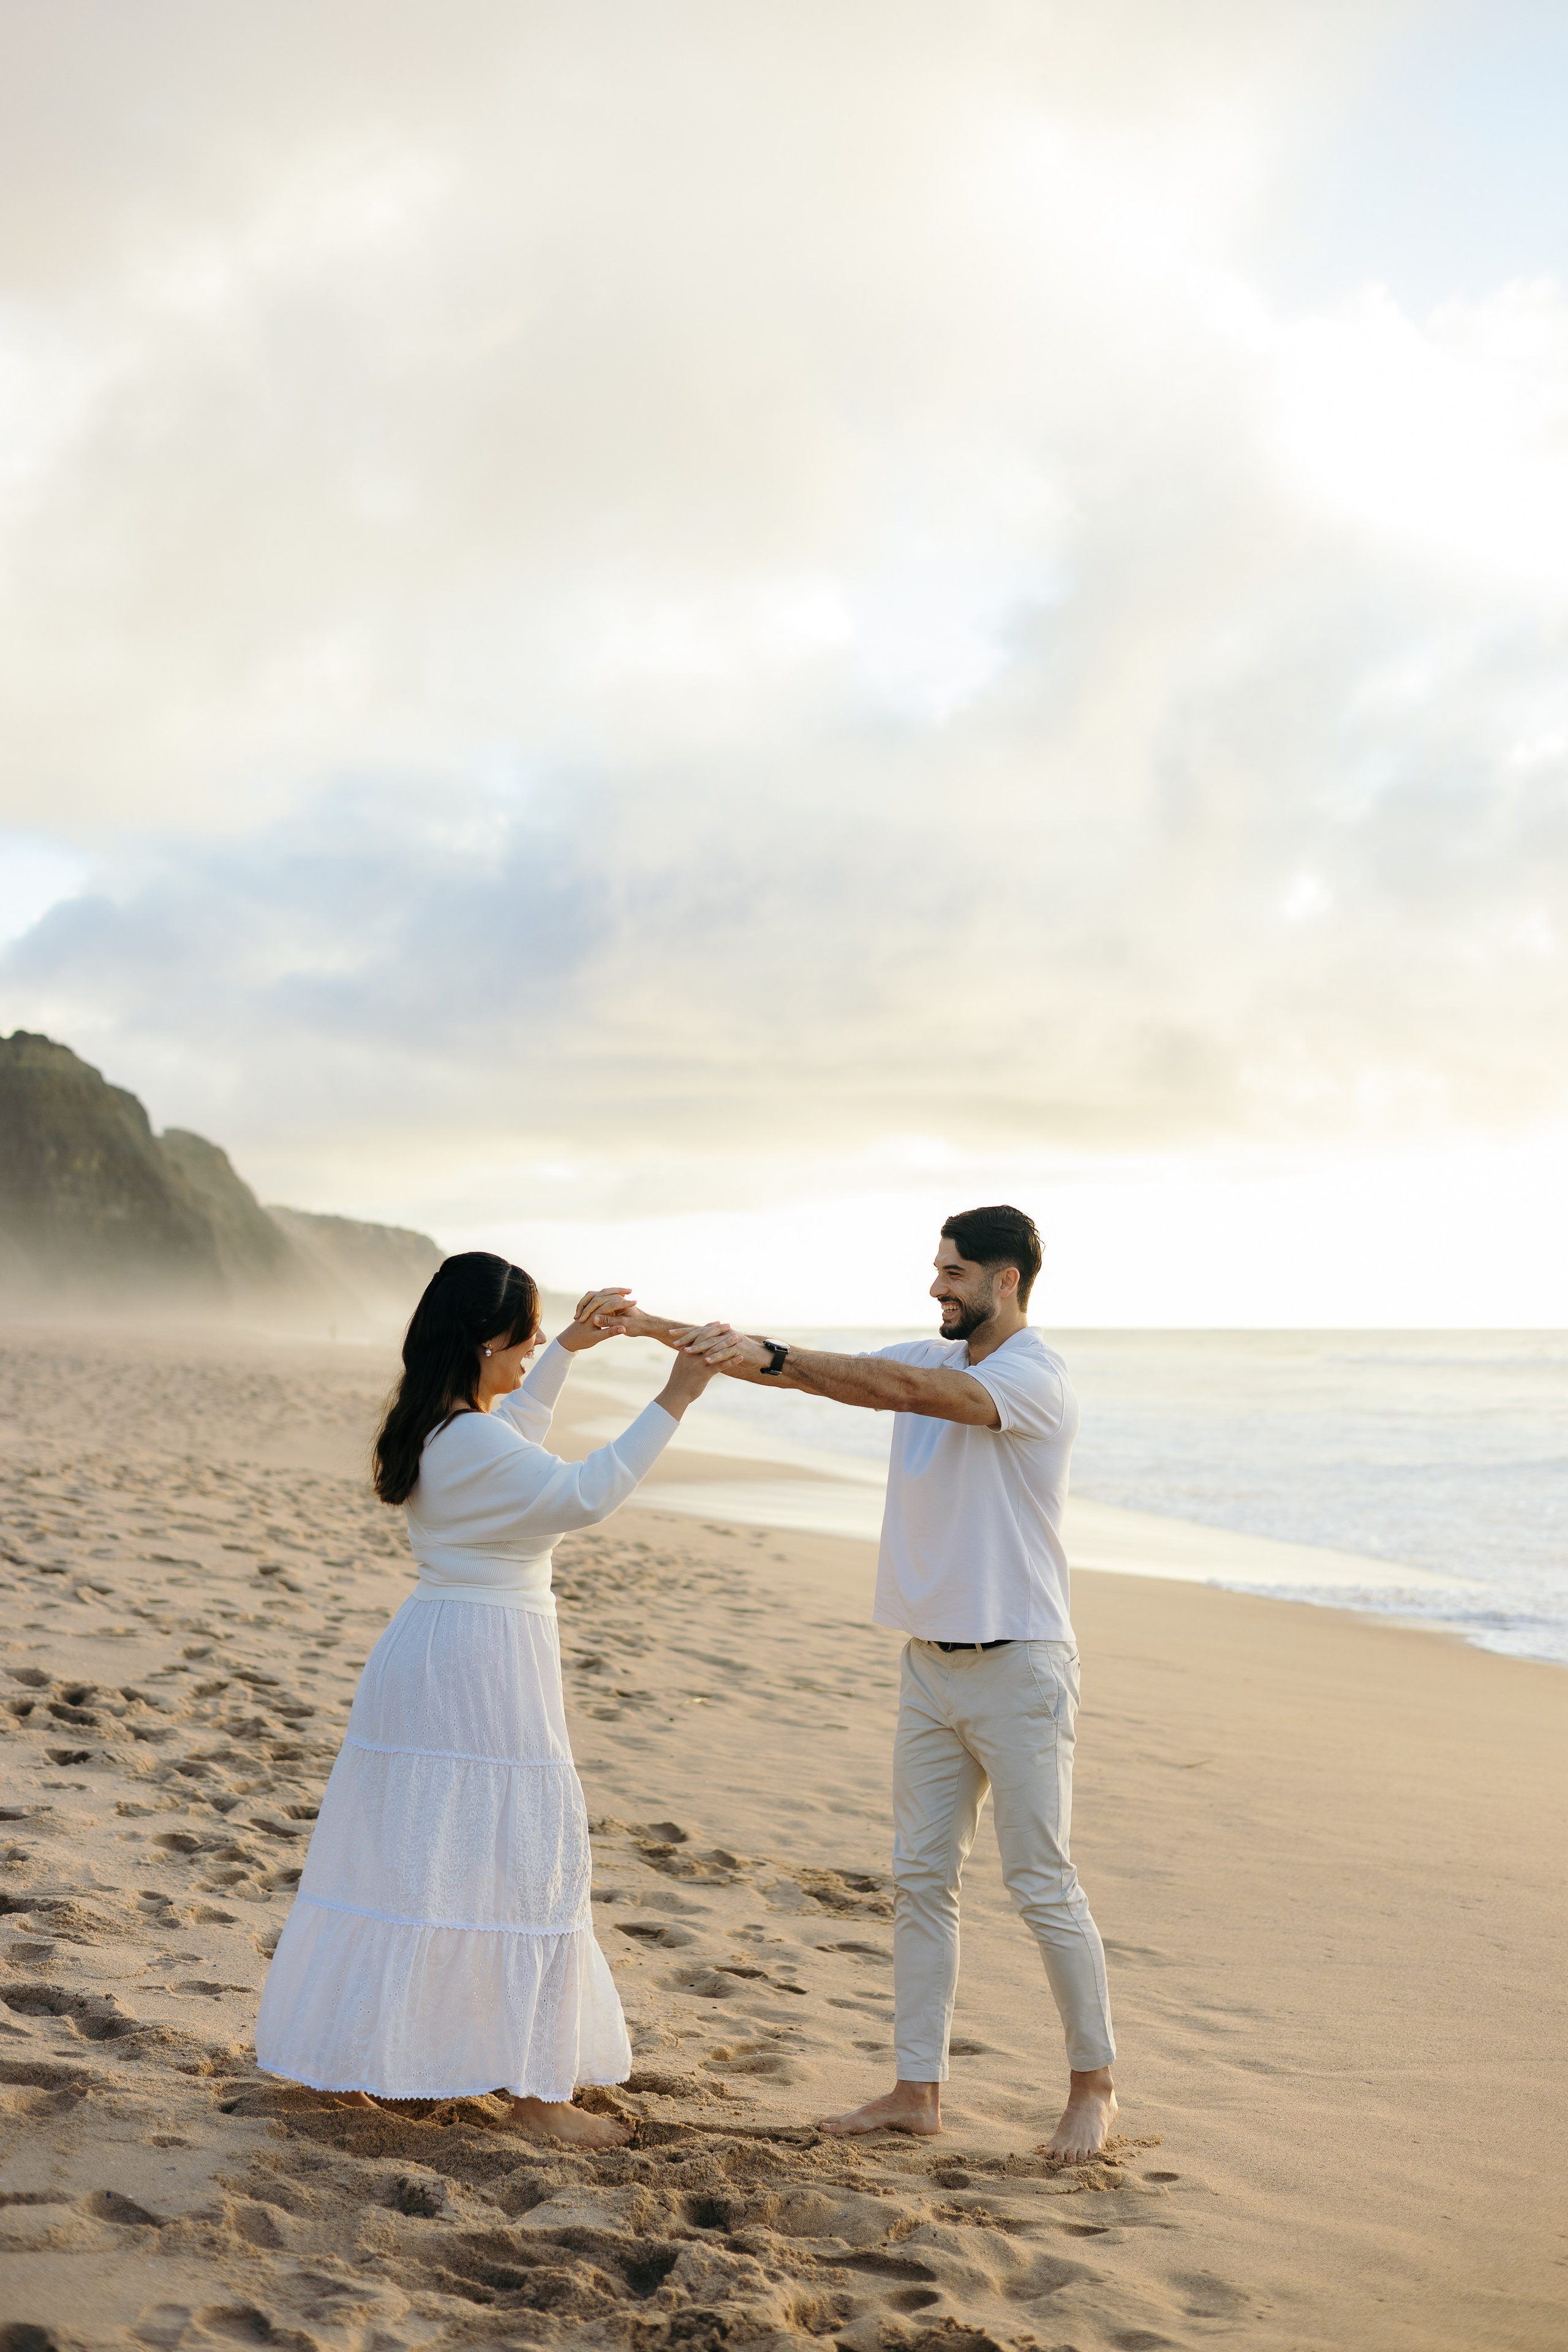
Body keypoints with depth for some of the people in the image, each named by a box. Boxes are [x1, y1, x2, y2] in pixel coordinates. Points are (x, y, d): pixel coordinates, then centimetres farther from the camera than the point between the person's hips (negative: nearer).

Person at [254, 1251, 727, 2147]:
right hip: (486, 1662, -10)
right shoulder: (468, 1442, -20)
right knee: (521, 1858, -2)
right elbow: (584, 1494, -26)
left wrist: (569, 1350, 28)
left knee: (413, 1855, 15)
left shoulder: (439, 1425, 10)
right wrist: (674, 1400, -25)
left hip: (435, 1652, 10)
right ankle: (534, 2085, 6)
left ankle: (358, 2052, 23)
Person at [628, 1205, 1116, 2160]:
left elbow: (906, 1391, -30)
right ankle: (919, 2090, 16)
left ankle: (1094, 2087, 15)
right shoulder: (932, 1359, 8)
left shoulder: (1038, 1375, -15)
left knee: (1045, 1886, 0)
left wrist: (770, 1356, -34)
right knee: (922, 1878, 9)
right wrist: (667, 1332, -6)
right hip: (931, 1664, 7)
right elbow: (812, 1370, 2)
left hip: (1019, 1667, -7)